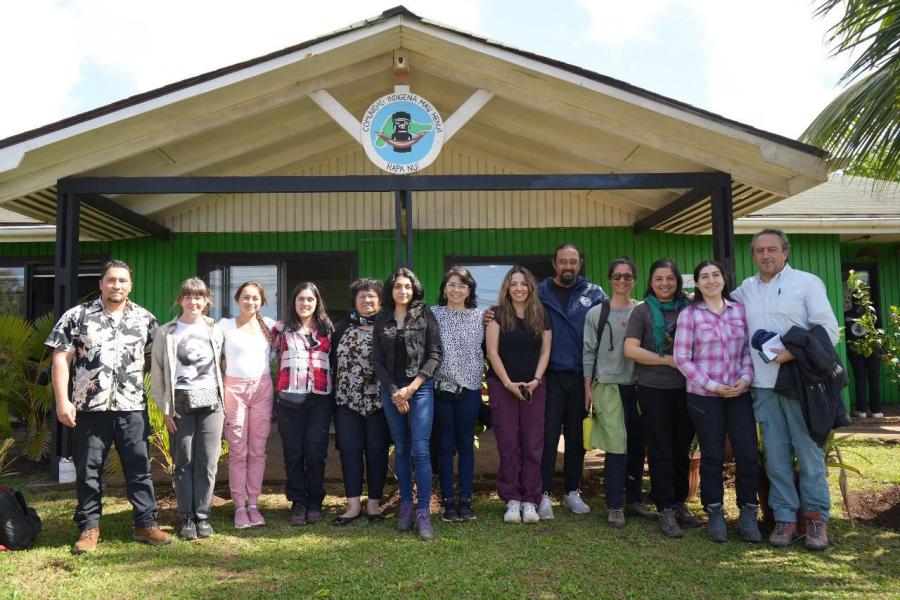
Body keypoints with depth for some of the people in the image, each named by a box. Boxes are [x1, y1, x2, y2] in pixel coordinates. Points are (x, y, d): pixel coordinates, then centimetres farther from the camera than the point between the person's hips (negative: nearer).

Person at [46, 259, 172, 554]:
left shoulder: (145, 319, 6)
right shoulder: (77, 316, 2)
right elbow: (61, 359, -1)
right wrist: (62, 401, -8)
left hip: (133, 407, 1)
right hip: (90, 407, -1)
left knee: (140, 468, 6)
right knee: (89, 469, 8)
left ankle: (145, 524, 16)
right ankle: (89, 528, 22)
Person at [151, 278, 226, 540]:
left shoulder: (215, 330, 9)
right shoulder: (166, 333, 4)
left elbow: (223, 364, 11)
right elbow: (157, 373, 3)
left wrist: (224, 398, 3)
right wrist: (165, 408, -2)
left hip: (210, 401, 1)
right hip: (181, 402, -1)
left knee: (208, 462, 0)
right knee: (184, 462, 3)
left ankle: (202, 516, 10)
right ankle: (187, 518, 12)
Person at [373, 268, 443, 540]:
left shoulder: (425, 315, 2)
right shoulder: (381, 319, 9)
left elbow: (435, 354, -3)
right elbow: (378, 360, 7)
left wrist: (411, 388, -9)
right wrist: (395, 392, -4)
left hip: (420, 388, -3)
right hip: (391, 390, 3)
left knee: (420, 449, -9)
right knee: (401, 449, 8)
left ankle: (423, 513, -4)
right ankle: (406, 507, 17)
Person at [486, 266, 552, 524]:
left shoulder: (541, 315, 8)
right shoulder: (498, 314, 0)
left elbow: (545, 352, 6)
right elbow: (492, 351, -4)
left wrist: (535, 380, -8)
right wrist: (509, 383, -11)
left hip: (533, 387, 2)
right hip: (502, 386, -2)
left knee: (533, 444, 1)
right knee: (508, 443, -1)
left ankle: (530, 500, 9)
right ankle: (512, 500, 8)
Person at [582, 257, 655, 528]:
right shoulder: (596, 313, 1)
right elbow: (589, 351, 2)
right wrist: (588, 388, 0)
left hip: (637, 385, 3)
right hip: (608, 385, -3)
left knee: (637, 445, 8)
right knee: (616, 446, -6)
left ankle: (635, 499, 24)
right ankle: (615, 506, 6)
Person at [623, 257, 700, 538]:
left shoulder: (688, 309, 8)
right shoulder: (642, 311, -1)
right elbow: (631, 349, -9)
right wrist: (668, 360, -11)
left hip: (684, 388, 3)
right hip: (653, 390, -3)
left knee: (682, 449, 12)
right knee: (660, 452, 3)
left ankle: (679, 504, 26)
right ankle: (665, 510, 12)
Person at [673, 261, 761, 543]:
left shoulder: (740, 310, 7)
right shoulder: (689, 315, -4)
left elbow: (748, 349, 10)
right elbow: (682, 358, -6)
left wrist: (746, 377, -7)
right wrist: (711, 385, -11)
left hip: (738, 392, 3)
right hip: (704, 395, -3)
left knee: (749, 453, 1)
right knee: (712, 455, 5)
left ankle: (748, 514, 17)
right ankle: (715, 514, 19)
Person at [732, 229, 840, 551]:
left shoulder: (807, 282, 0)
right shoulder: (746, 289, 12)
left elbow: (829, 330, -5)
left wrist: (794, 353, -17)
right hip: (763, 385, 4)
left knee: (809, 452, 1)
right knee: (775, 455, 6)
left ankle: (816, 517, 15)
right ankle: (785, 517, 16)